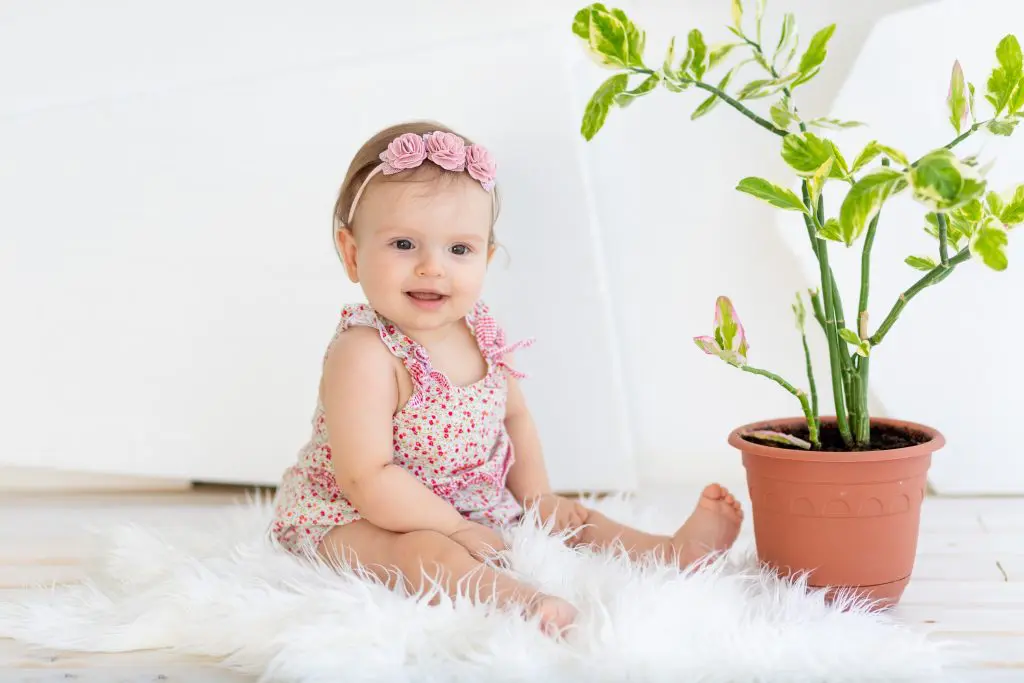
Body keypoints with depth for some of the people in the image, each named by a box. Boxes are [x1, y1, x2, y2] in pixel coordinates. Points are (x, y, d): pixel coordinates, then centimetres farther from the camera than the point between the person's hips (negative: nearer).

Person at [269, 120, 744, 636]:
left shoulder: (481, 333, -1)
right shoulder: (364, 355, -26)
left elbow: (513, 416, 17)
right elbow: (368, 478, -29)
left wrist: (536, 494, 5)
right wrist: (456, 528, -27)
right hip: (361, 521, -9)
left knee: (565, 518, 7)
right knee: (419, 549, -37)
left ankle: (674, 551, 11)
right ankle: (524, 602, -56)